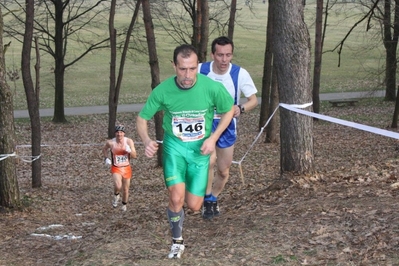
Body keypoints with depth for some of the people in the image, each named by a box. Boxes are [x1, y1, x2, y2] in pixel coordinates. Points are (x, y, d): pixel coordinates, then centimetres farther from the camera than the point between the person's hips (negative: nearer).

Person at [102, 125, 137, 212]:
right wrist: (106, 158, -3)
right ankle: (116, 195, 8)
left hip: (126, 168, 2)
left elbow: (135, 156, -12)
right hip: (116, 168, -2)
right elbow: (104, 149, 10)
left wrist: (129, 150, -31)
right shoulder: (110, 142, -13)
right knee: (118, 186, -27)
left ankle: (124, 205, 39)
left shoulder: (129, 141, -12)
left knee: (125, 189, 12)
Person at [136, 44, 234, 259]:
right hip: (174, 146, -1)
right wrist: (147, 141, -25)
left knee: (194, 206, 1)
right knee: (176, 198, -20)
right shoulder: (162, 91, -18)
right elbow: (142, 119, -4)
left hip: (200, 149, 1)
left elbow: (229, 111, 1)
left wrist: (213, 138, -11)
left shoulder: (212, 87, -19)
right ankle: (177, 241, 8)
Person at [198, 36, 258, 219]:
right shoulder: (201, 70, -14)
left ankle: (213, 199, 40)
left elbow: (254, 100, -8)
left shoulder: (240, 74, -16)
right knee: (209, 160, -26)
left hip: (227, 126, 2)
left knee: (224, 171, 11)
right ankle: (208, 200, -2)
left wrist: (241, 108, -28)